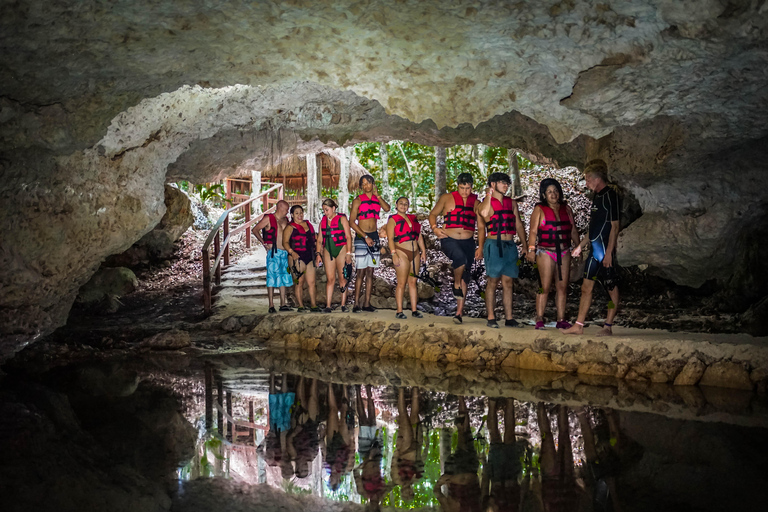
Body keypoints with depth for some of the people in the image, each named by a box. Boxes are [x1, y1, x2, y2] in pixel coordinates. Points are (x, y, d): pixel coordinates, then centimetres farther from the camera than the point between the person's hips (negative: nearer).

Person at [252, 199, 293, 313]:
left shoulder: (285, 220, 15)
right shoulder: (269, 218, -4)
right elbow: (255, 229, -2)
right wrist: (263, 243, -7)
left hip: (284, 252, 7)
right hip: (273, 252, -7)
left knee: (283, 278, 8)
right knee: (272, 278, -6)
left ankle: (283, 304, 14)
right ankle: (271, 305, -4)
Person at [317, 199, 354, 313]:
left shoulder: (342, 219, 2)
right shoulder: (323, 221, 16)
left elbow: (348, 237, -2)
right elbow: (320, 239, 17)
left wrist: (348, 253, -10)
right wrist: (318, 253, 7)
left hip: (341, 249, -3)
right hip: (328, 251, 4)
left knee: (343, 278, -2)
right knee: (330, 279, -2)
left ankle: (343, 305, 2)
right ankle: (328, 306, -5)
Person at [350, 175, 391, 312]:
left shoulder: (377, 199, 12)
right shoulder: (358, 200, -1)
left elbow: (387, 208, -9)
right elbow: (352, 222, -7)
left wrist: (377, 195, -10)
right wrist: (366, 237, -13)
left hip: (374, 236, 4)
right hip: (361, 237, -4)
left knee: (370, 271, 4)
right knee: (361, 272, -8)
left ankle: (367, 303, 6)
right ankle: (357, 304, -6)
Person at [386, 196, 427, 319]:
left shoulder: (413, 218, 18)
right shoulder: (393, 220, 1)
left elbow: (419, 236, 19)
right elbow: (390, 238, -7)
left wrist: (423, 251, 12)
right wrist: (394, 254, -17)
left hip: (415, 253, 6)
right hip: (401, 252, -6)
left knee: (413, 282, 6)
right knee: (402, 283, -8)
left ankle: (414, 310, 8)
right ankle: (399, 311, -5)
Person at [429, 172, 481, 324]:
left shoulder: (475, 202, 10)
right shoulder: (447, 198, 3)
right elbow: (433, 214, 9)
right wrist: (435, 228, -11)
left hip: (468, 242, 3)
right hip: (449, 239, -3)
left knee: (465, 277, 3)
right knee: (461, 259, -34)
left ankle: (459, 312, 10)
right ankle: (456, 285, -5)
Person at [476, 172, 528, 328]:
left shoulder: (512, 203, 15)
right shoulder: (486, 202, 0)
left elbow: (519, 225, 17)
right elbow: (483, 213, -25)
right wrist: (489, 195, -15)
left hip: (510, 245, 5)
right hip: (494, 244, -5)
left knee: (508, 282, 5)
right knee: (493, 281, -4)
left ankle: (509, 318, 7)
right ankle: (491, 318, 0)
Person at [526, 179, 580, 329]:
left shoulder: (566, 209, 13)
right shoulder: (539, 210, 1)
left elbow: (573, 230, 18)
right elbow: (533, 231, -5)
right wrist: (531, 249, -15)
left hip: (564, 253, 4)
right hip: (545, 252, -4)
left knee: (563, 287, 3)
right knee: (545, 287, -6)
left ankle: (561, 320, 8)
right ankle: (539, 320, -1)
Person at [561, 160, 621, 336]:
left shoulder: (610, 196, -11)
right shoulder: (597, 197, 17)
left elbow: (614, 227, -15)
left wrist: (609, 252, -19)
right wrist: (581, 245, 24)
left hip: (605, 251, -9)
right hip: (594, 251, 9)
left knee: (612, 288, 0)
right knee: (586, 288, 9)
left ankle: (608, 326, 5)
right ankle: (578, 326, 12)